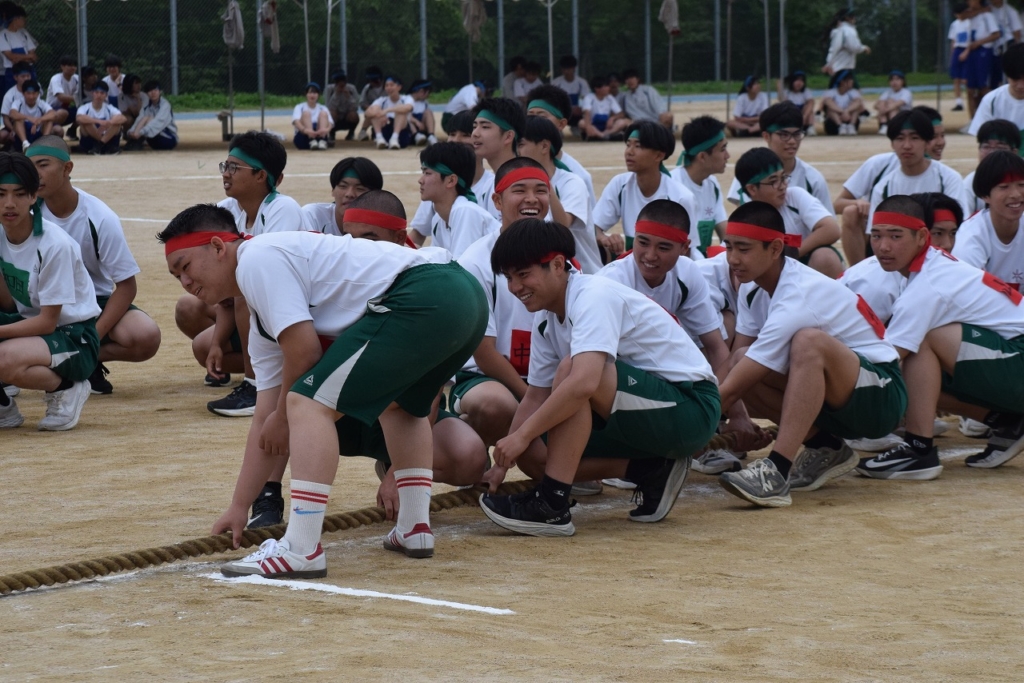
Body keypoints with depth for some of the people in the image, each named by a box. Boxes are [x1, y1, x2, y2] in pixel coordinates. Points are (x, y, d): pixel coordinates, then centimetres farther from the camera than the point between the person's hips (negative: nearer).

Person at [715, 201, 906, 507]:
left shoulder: (798, 299, -26)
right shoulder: (754, 285, -1)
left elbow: (731, 389, -26)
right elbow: (734, 362, 0)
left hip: (880, 394, -8)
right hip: (832, 401, 8)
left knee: (809, 341, -36)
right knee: (743, 363, -15)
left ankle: (778, 471, -40)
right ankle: (826, 450, 1)